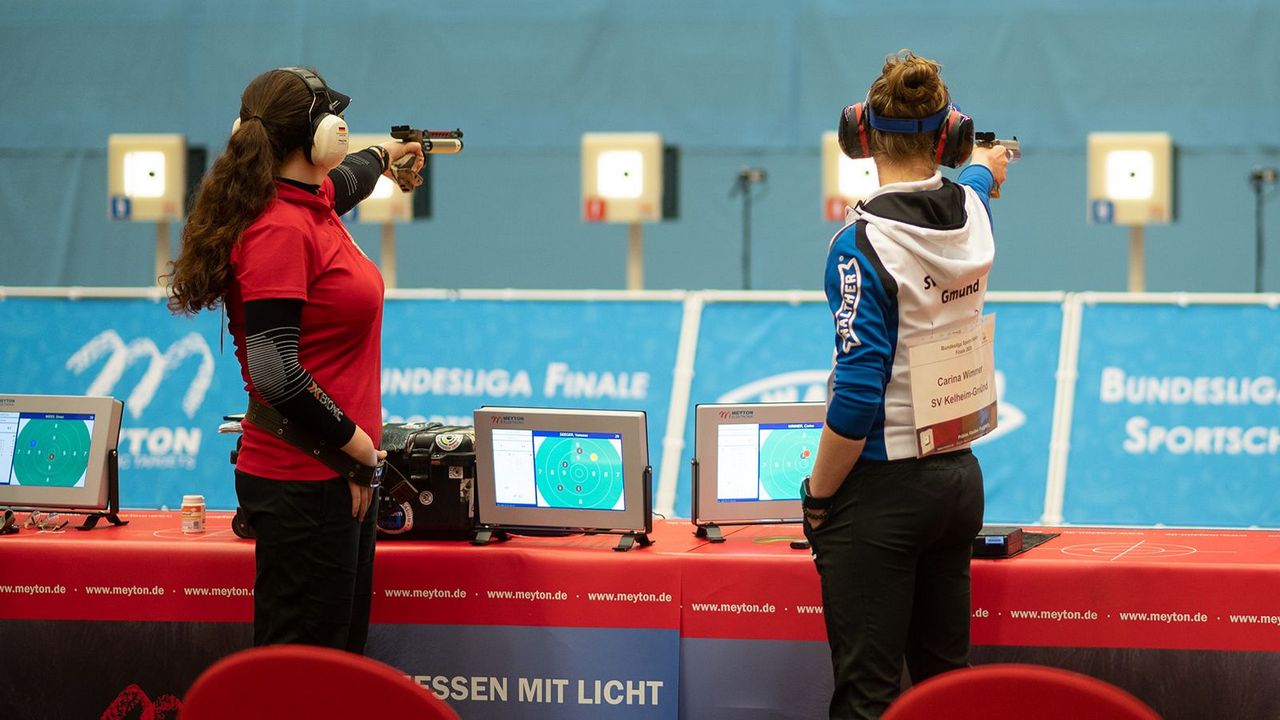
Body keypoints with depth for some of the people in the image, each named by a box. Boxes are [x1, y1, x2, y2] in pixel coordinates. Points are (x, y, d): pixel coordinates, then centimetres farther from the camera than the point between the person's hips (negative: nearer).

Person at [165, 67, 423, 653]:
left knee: (341, 655, 13)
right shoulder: (279, 228, -18)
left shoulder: (313, 202, 11)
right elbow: (274, 372, -24)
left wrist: (383, 155, 60)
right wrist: (356, 443, -15)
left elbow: (341, 181, 39)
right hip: (303, 485, -10)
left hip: (336, 476, 10)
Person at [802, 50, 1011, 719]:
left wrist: (817, 496, -8)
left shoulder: (861, 243, -18)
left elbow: (858, 394, -20)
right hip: (959, 475, 7)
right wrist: (984, 163, 54)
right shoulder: (972, 212, 2)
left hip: (881, 487, -7)